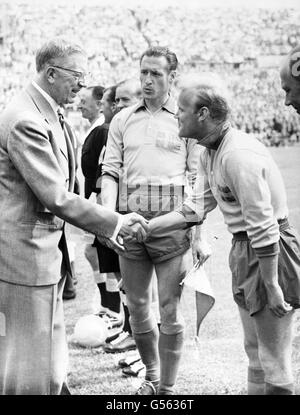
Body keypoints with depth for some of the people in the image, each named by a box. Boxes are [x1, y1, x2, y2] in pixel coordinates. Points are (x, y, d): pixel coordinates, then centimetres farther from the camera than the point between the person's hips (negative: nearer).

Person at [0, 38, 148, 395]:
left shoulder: (51, 114, 11)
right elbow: (55, 198, -24)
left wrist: (107, 227, 12)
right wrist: (114, 223, -16)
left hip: (48, 251, 10)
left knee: (50, 357, 20)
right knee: (32, 369, 1)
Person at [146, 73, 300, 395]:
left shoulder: (239, 154, -24)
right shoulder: (210, 154, 6)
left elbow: (264, 226, -25)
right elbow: (194, 210, 8)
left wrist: (272, 287, -22)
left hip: (271, 252, -10)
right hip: (245, 250, 10)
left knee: (273, 360, 0)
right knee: (255, 352, 20)